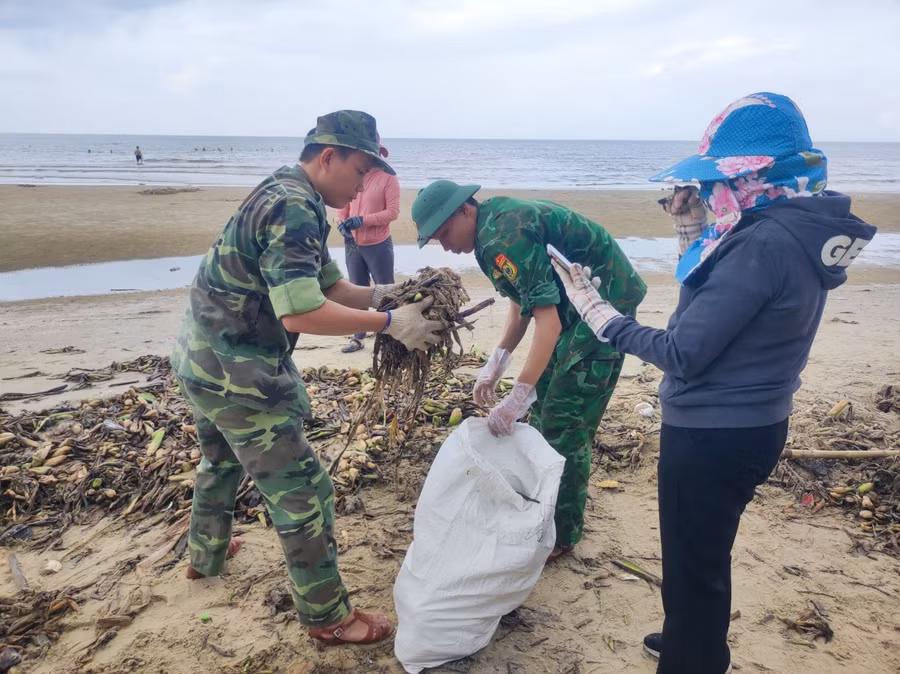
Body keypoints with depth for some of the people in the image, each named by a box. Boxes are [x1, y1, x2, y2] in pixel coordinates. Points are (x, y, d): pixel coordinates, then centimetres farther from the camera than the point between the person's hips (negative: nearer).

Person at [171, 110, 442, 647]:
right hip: (238, 371, -11)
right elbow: (302, 312, -31)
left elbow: (330, 285, 10)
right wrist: (390, 323, -25)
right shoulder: (294, 208, -23)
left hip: (206, 358, 11)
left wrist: (382, 296, -6)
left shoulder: (292, 199, 10)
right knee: (303, 491, 0)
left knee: (223, 460, 31)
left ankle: (207, 554, 54)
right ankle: (328, 618, 15)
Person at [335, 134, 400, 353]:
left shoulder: (387, 176, -8)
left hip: (378, 246, -5)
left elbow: (393, 211, -14)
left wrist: (362, 220, -20)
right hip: (353, 245, 5)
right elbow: (342, 207, 9)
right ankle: (358, 337, 23)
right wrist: (342, 225, -12)